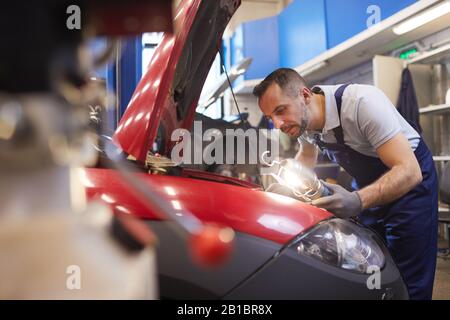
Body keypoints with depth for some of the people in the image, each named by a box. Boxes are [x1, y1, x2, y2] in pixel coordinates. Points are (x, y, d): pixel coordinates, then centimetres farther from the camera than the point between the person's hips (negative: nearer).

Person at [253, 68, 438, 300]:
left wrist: (357, 201, -49)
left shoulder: (362, 102, -32)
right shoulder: (302, 118, -10)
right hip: (368, 185, 7)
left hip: (410, 179, -6)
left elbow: (410, 171, -35)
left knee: (409, 284, -11)